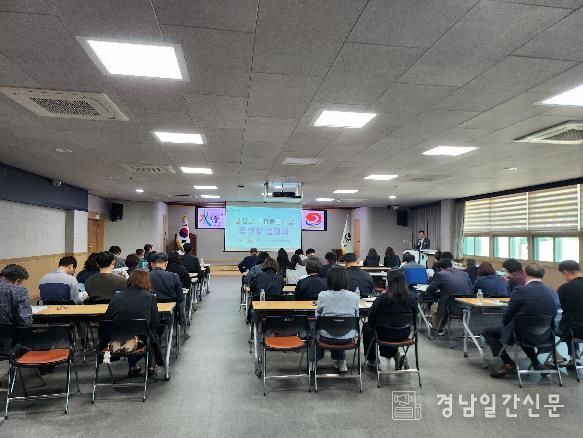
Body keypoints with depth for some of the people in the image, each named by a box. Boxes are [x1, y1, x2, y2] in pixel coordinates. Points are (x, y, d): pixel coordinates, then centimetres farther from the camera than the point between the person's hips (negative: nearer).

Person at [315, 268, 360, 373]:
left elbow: (317, 316, 1)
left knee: (316, 329, 32)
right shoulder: (354, 297, -10)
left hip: (327, 338, -1)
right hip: (347, 338, 2)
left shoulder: (323, 295, -13)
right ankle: (341, 362, 39)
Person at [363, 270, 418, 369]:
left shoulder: (382, 298, -23)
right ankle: (394, 353, 26)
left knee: (367, 327, 26)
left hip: (386, 334, -4)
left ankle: (371, 360, 33)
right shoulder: (410, 297, -12)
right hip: (404, 334, 5)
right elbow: (414, 314, 4)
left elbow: (371, 317, -14)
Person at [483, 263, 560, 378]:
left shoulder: (520, 290, -19)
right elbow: (552, 317, 8)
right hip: (543, 336, 6)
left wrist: (505, 323, 12)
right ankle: (534, 360, 30)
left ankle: (508, 363, 3)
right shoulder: (553, 294, -4)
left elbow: (507, 317, -10)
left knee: (487, 332, 13)